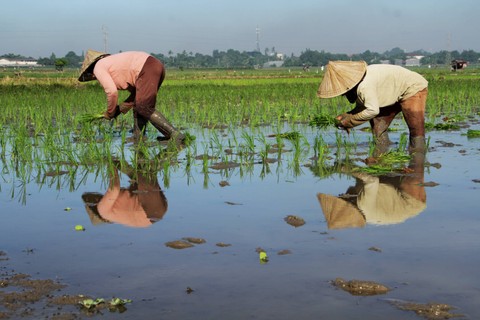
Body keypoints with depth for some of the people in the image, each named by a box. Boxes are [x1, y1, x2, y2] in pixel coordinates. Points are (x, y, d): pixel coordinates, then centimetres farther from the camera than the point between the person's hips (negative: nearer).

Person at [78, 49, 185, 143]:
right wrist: (120, 109, 26)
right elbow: (136, 92, 29)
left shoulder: (98, 67, 9)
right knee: (139, 105, 17)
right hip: (157, 65, 9)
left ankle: (175, 135, -15)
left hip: (147, 69, -9)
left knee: (144, 108, -8)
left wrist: (110, 113, 10)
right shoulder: (114, 64, 34)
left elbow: (112, 92, -6)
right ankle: (138, 139, 14)